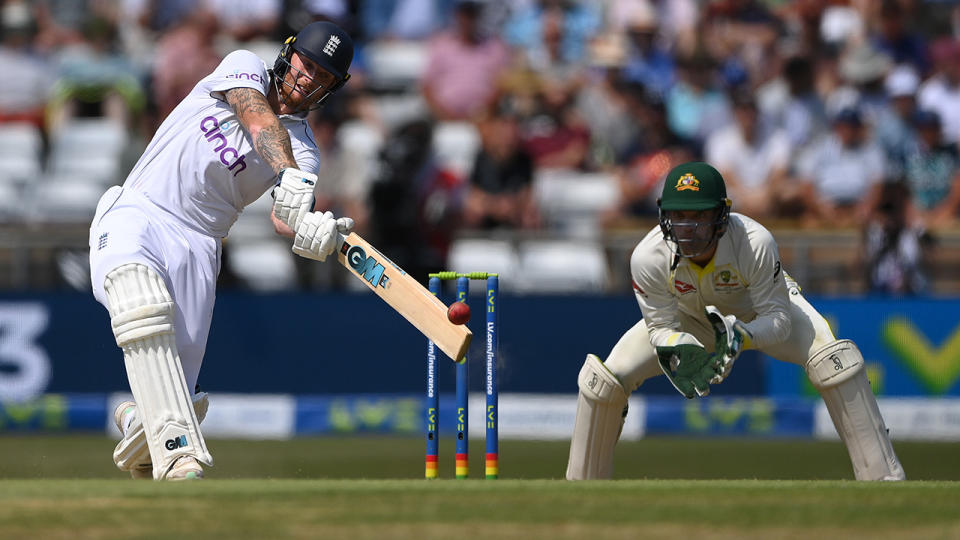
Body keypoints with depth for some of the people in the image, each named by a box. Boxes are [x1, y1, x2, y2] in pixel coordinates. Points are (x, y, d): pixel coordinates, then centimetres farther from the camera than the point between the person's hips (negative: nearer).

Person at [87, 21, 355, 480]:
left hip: (195, 248, 3)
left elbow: (284, 218, -11)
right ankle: (180, 460, -44)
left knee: (176, 399, -10)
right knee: (144, 304, -36)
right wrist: (291, 177, -35)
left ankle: (136, 424, 27)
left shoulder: (305, 149, 10)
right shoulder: (245, 68, 7)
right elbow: (260, 120, -16)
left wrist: (311, 229, -36)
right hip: (134, 216, -3)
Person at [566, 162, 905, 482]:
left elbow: (778, 319, -31)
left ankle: (883, 479, -22)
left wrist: (741, 336, -52)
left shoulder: (756, 243, -39)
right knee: (602, 378, -12)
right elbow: (661, 327, -21)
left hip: (760, 315, -2)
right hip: (689, 320, 2)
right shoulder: (648, 257, -34)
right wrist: (677, 351, -45)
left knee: (834, 359, -29)